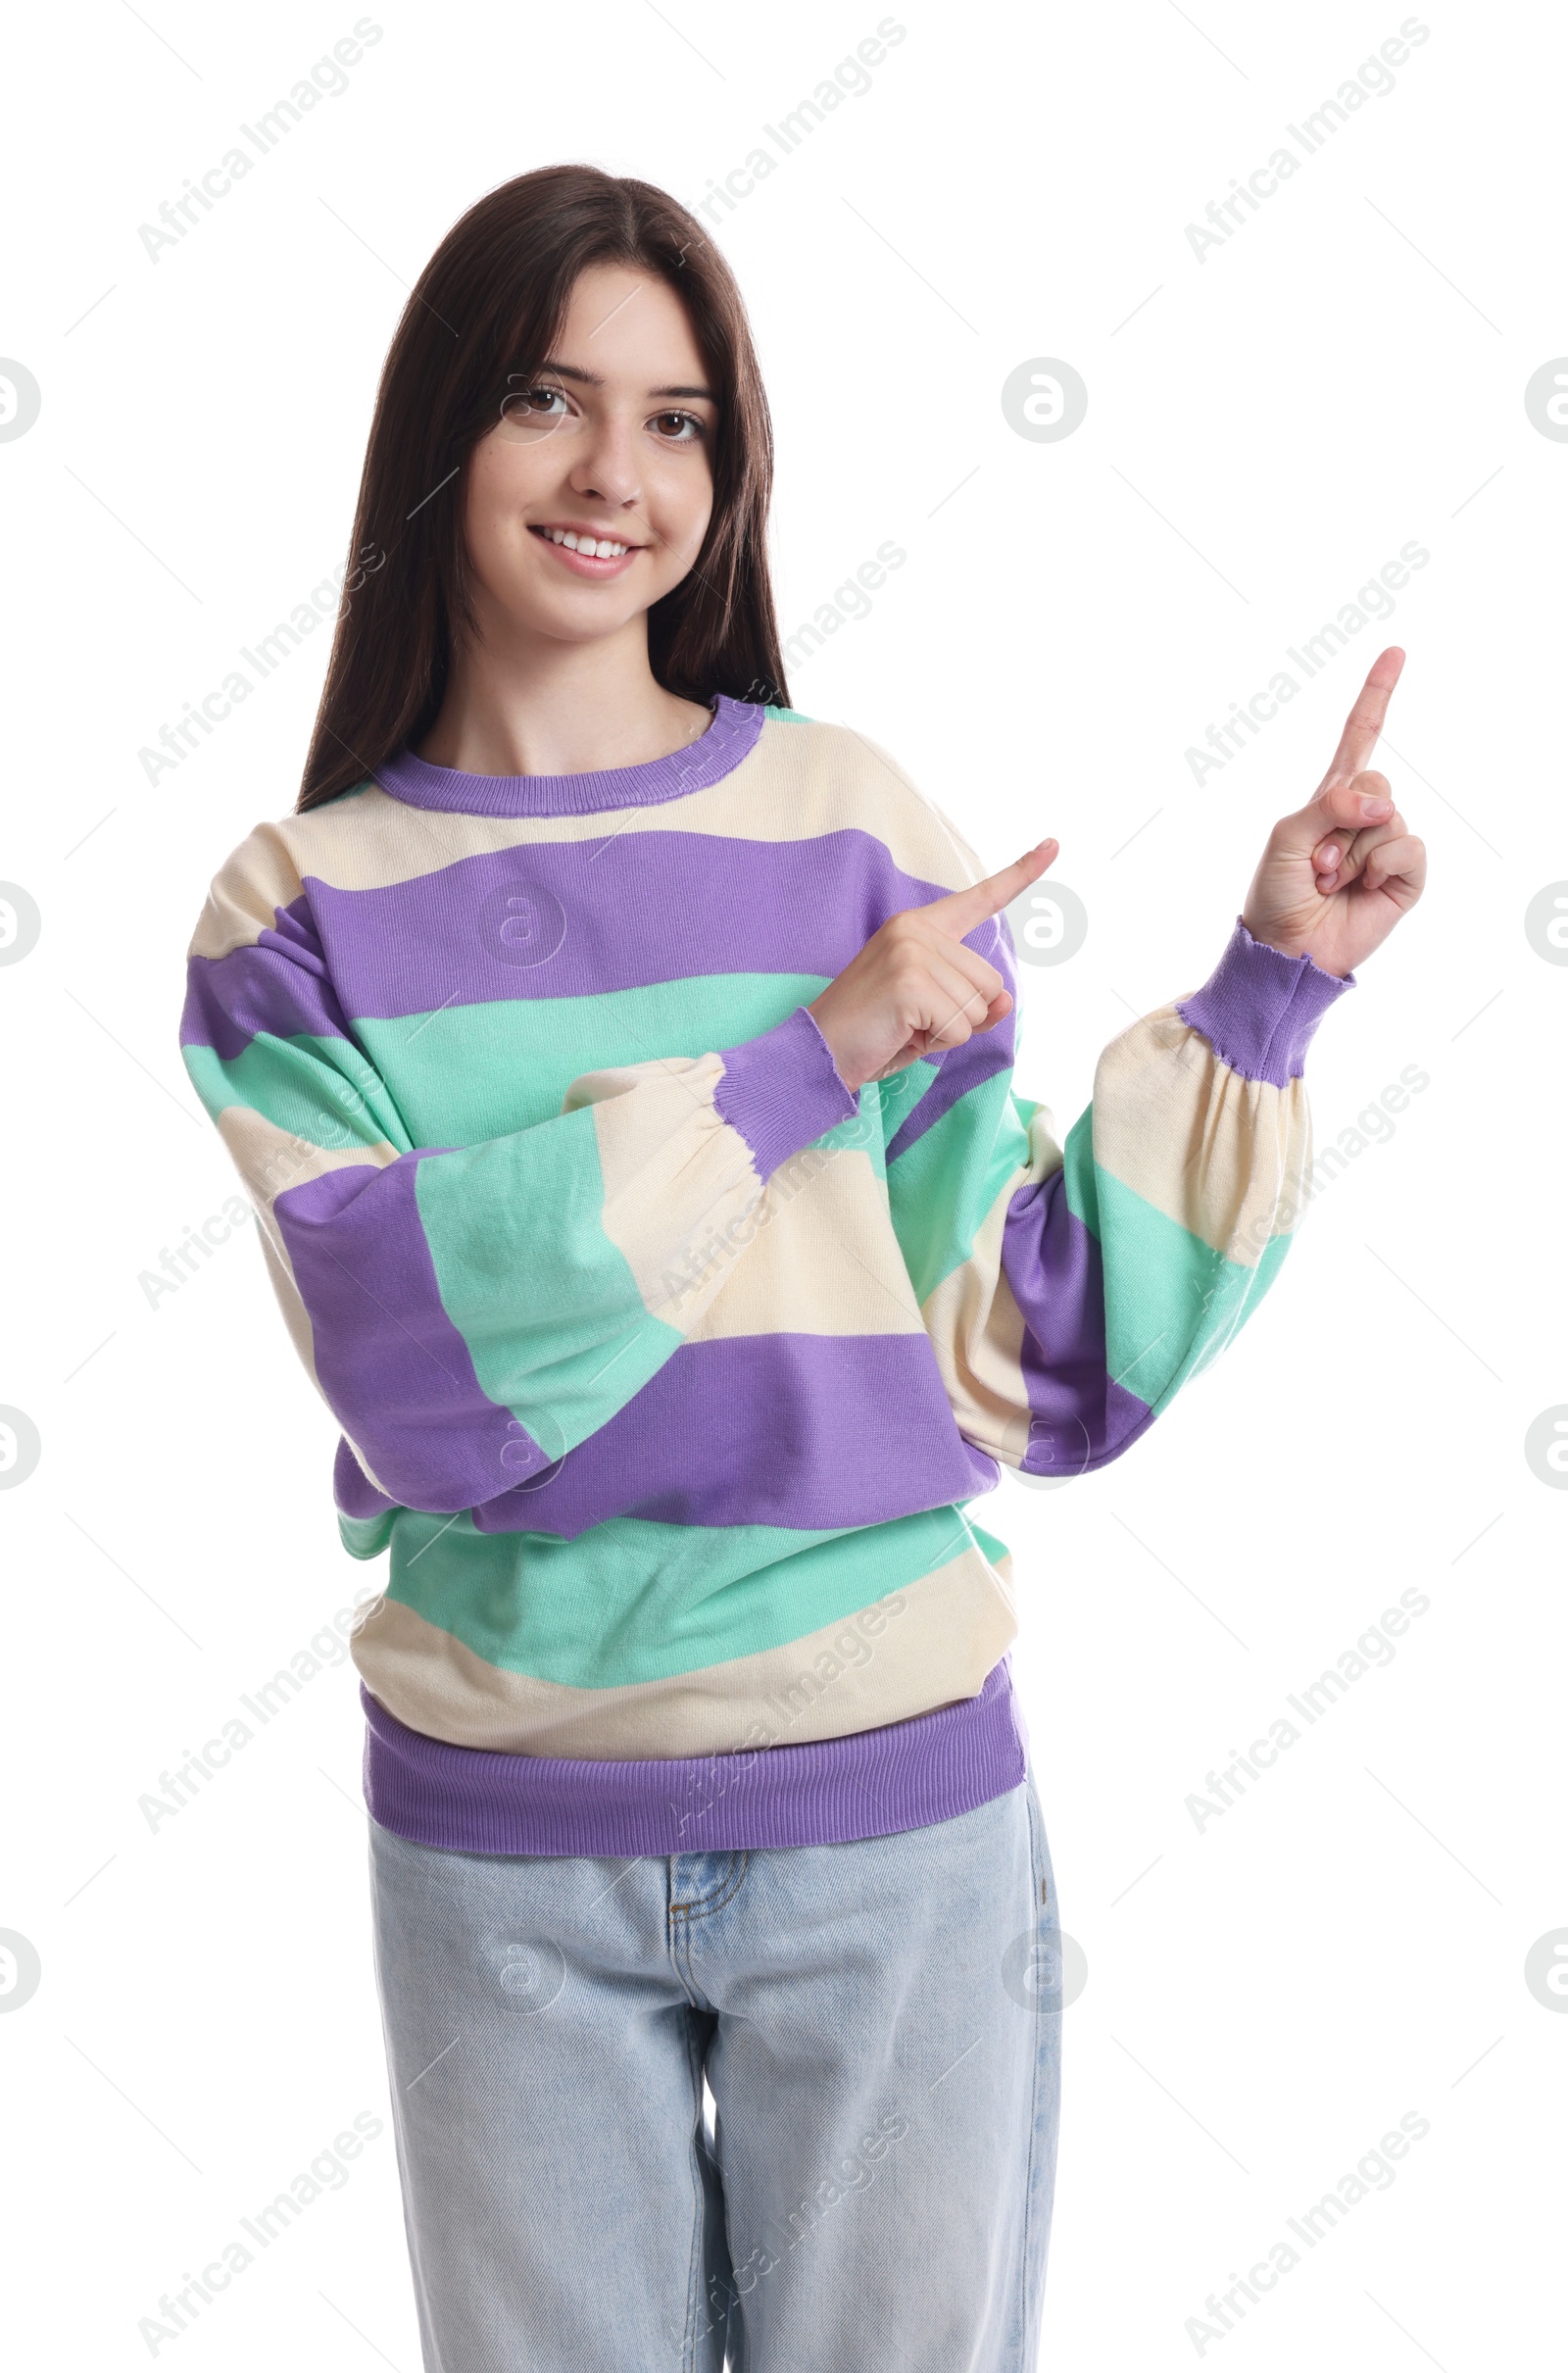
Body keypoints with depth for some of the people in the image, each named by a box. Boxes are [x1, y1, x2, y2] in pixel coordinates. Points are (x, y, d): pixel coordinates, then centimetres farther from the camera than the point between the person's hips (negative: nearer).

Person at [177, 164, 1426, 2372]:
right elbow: (409, 1359, -18)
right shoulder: (304, 908, -2)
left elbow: (1042, 1358, -3)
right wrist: (803, 1058, -19)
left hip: (893, 1820, 0)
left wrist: (1263, 992, -9)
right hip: (497, 1854, 0)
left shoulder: (851, 822, -3)